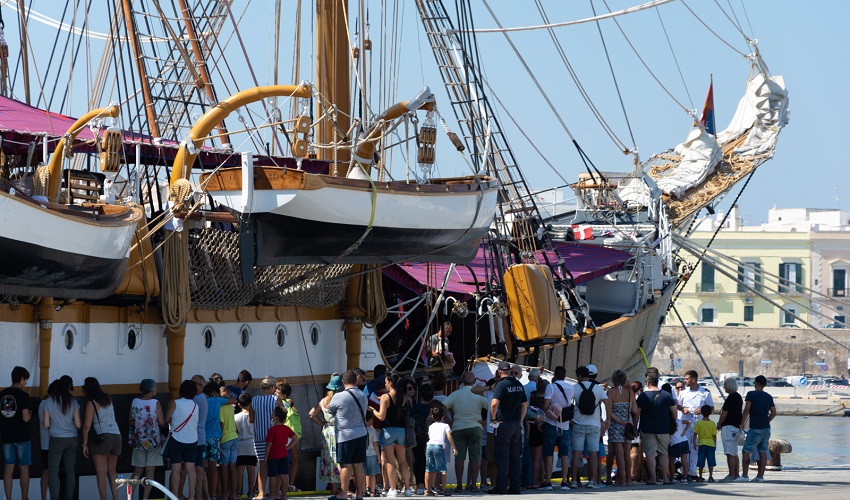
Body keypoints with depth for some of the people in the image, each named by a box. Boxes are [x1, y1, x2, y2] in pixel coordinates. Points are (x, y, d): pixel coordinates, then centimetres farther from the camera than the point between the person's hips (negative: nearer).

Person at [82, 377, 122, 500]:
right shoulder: (108, 399, 12)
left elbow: (87, 426, -8)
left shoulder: (91, 403, -4)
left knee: (101, 472, -6)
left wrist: (85, 444, -3)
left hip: (102, 437, -6)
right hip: (116, 435, 6)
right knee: (112, 471, 15)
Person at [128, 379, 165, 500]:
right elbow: (162, 423, -9)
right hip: (153, 440, -3)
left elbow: (130, 421, 4)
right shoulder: (155, 403, -11)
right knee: (149, 472, 1)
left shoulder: (134, 402, -2)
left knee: (137, 471, 12)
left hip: (138, 441, 3)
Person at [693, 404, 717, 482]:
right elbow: (714, 436, 1)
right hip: (711, 444, 0)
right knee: (711, 461, 1)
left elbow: (695, 434, -4)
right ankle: (710, 477, -4)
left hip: (701, 444, 0)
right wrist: (715, 445, 9)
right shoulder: (712, 423, -2)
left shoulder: (698, 423, -4)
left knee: (701, 462, 5)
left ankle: (700, 477, 7)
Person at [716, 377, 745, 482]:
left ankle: (732, 475, -11)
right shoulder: (738, 397, 15)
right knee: (734, 454, 13)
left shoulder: (731, 398, -16)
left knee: (730, 453, -10)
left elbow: (724, 414, -16)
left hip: (729, 427, -10)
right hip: (736, 426, 10)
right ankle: (737, 475, 14)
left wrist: (719, 425, -2)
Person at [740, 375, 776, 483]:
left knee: (746, 451, 1)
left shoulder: (751, 394, -7)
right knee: (763, 452, 7)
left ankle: (744, 475, -3)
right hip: (766, 428, 6)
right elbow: (774, 413, 11)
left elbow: (746, 410, -14)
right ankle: (760, 476, 6)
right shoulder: (768, 397, 9)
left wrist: (742, 424, -8)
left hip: (755, 429, -6)